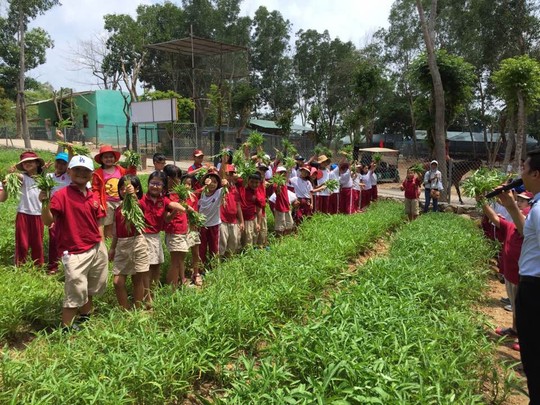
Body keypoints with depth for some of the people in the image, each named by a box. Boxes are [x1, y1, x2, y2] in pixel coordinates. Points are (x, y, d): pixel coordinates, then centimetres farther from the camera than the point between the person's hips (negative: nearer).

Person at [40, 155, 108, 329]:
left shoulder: (95, 196, 7)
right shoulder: (62, 194, -11)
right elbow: (48, 221, -21)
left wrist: (102, 246, 12)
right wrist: (44, 203, -39)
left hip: (97, 250, 7)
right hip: (75, 253, -7)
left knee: (90, 290, 21)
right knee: (75, 295, -3)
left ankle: (84, 320, 41)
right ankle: (65, 330, 15)